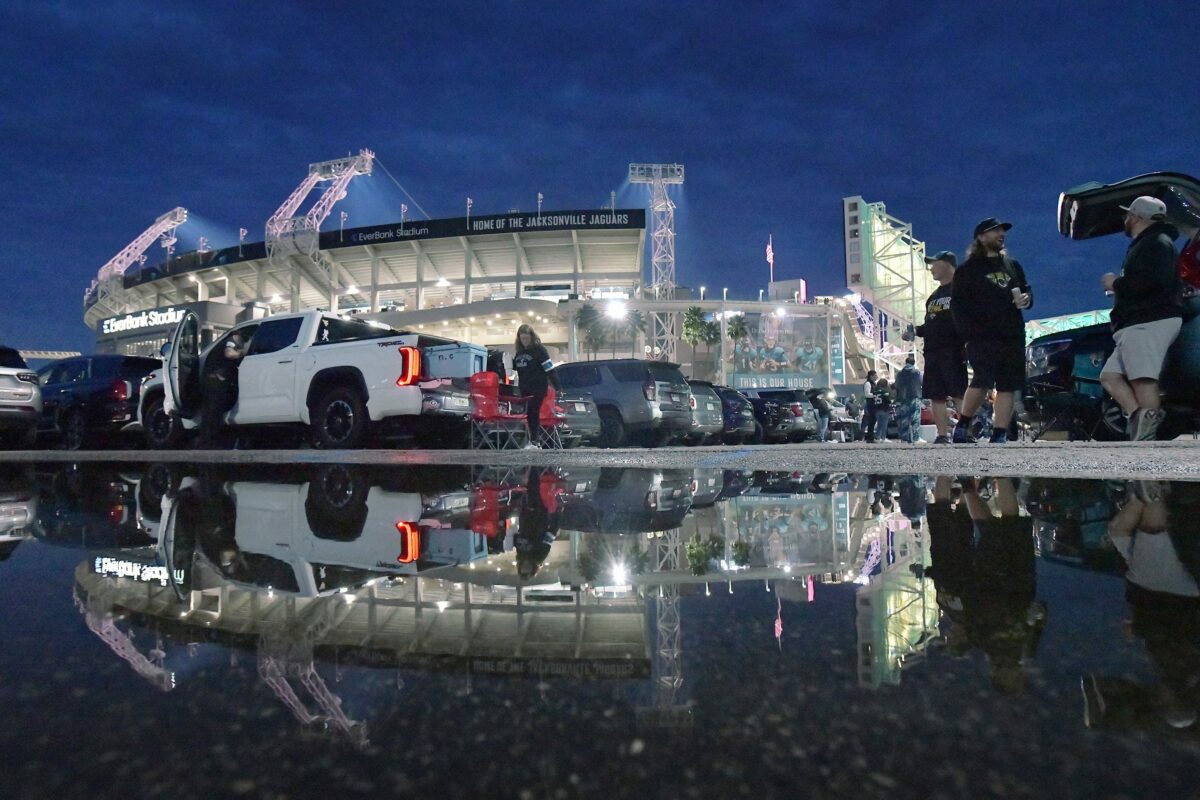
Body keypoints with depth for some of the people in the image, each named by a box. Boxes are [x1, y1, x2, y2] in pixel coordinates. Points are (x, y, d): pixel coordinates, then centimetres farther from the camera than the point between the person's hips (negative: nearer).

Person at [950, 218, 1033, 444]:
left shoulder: (1013, 266, 21)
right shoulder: (968, 269, 4)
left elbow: (1027, 289, 29)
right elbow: (957, 305, -3)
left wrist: (1027, 298, 4)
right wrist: (969, 333, -15)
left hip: (1013, 336, 5)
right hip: (983, 337, -5)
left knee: (1008, 386, -1)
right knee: (982, 380, -18)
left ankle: (999, 436, 0)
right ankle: (961, 428, -4)